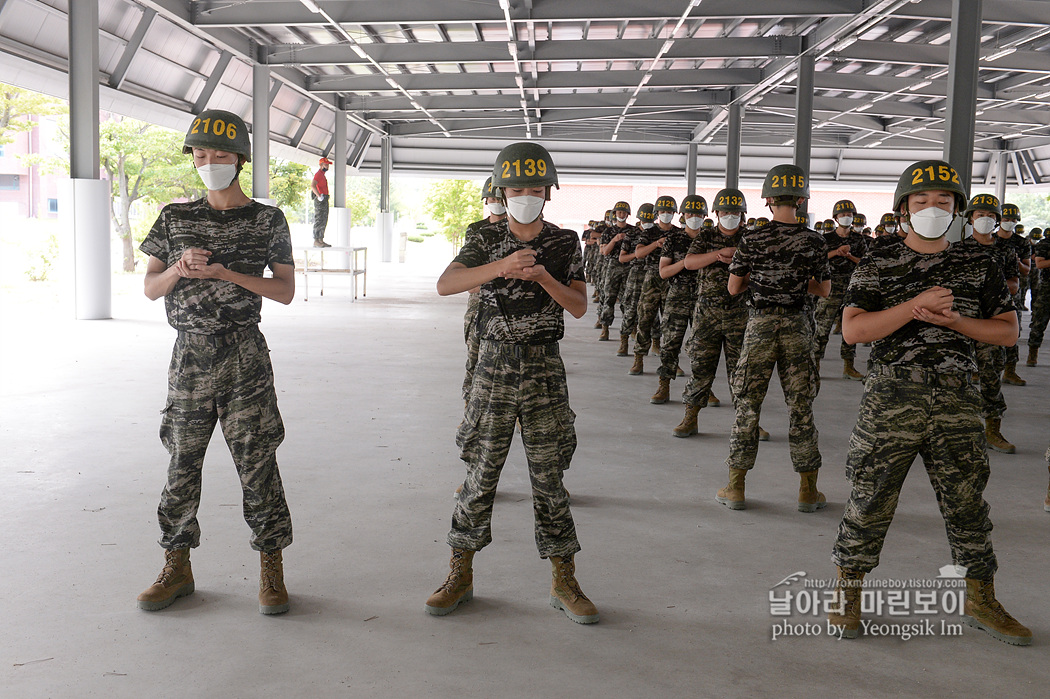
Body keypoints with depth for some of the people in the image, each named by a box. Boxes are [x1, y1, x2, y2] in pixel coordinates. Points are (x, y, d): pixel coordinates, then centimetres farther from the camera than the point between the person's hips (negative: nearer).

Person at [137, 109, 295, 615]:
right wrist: (179, 269, -11)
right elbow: (150, 289, 10)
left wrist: (225, 272, -14)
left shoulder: (267, 221, 2)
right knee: (182, 462, 8)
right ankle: (177, 568, 23)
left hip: (244, 355, -3)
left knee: (257, 461, 0)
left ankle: (271, 572, 11)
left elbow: (285, 291, -2)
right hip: (190, 355, 3)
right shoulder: (175, 218, 9)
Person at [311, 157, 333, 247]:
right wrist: (319, 196, -26)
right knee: (319, 221, -10)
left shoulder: (322, 175, 21)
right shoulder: (318, 174, -10)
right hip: (320, 201, -10)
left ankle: (321, 240, 14)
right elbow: (312, 185, -25)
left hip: (324, 201, 10)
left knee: (324, 221, 11)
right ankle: (316, 241, -10)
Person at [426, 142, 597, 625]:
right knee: (481, 474, 4)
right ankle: (460, 575, 20)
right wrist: (501, 266, -28)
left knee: (549, 477, 4)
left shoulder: (565, 244, 6)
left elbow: (579, 307, 0)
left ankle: (563, 583, 15)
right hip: (494, 367, 0)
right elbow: (445, 285, -13)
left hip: (545, 371, 1)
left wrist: (543, 277, -18)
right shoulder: (486, 241, 2)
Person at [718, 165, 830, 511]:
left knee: (748, 405, 7)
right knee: (801, 406, 9)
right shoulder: (812, 241, -2)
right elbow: (824, 290, 6)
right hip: (797, 326, 1)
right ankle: (808, 491, 15)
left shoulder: (752, 240, -6)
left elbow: (733, 287, -1)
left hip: (760, 324, -1)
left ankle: (736, 487, 11)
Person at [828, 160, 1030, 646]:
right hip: (890, 400, -2)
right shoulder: (878, 266, 2)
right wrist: (917, 305, -18)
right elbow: (853, 329, -10)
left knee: (968, 505, 10)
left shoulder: (978, 265, 10)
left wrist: (953, 319, -8)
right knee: (870, 502, 4)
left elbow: (1008, 332, 9)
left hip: (956, 404, 3)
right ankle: (847, 592, 21)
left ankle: (980, 601, 27)